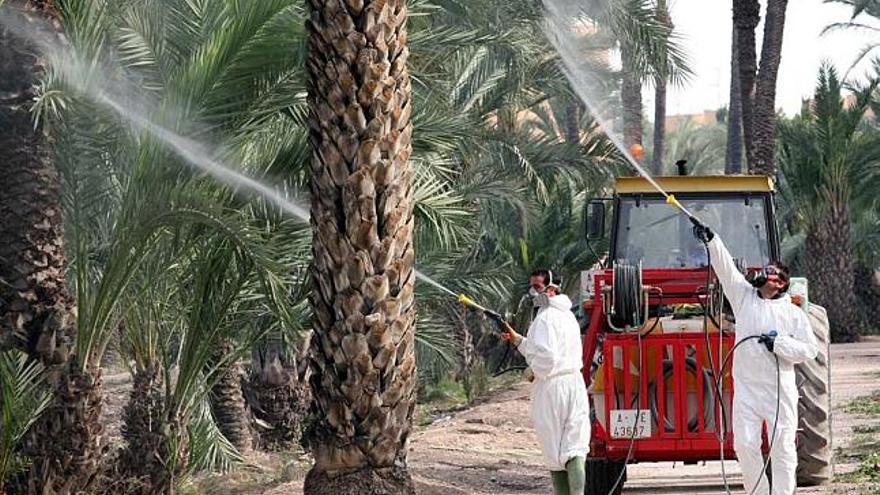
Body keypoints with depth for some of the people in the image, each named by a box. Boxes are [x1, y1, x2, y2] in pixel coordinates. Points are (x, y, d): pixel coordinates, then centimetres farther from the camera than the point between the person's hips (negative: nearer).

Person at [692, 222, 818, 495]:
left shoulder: (793, 314, 4)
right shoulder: (744, 296, 10)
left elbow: (810, 349, 0)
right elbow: (725, 267, 0)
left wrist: (780, 343, -12)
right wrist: (710, 240, -12)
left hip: (780, 390, -2)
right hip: (746, 388, 2)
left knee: (782, 447, 0)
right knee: (745, 445, -1)